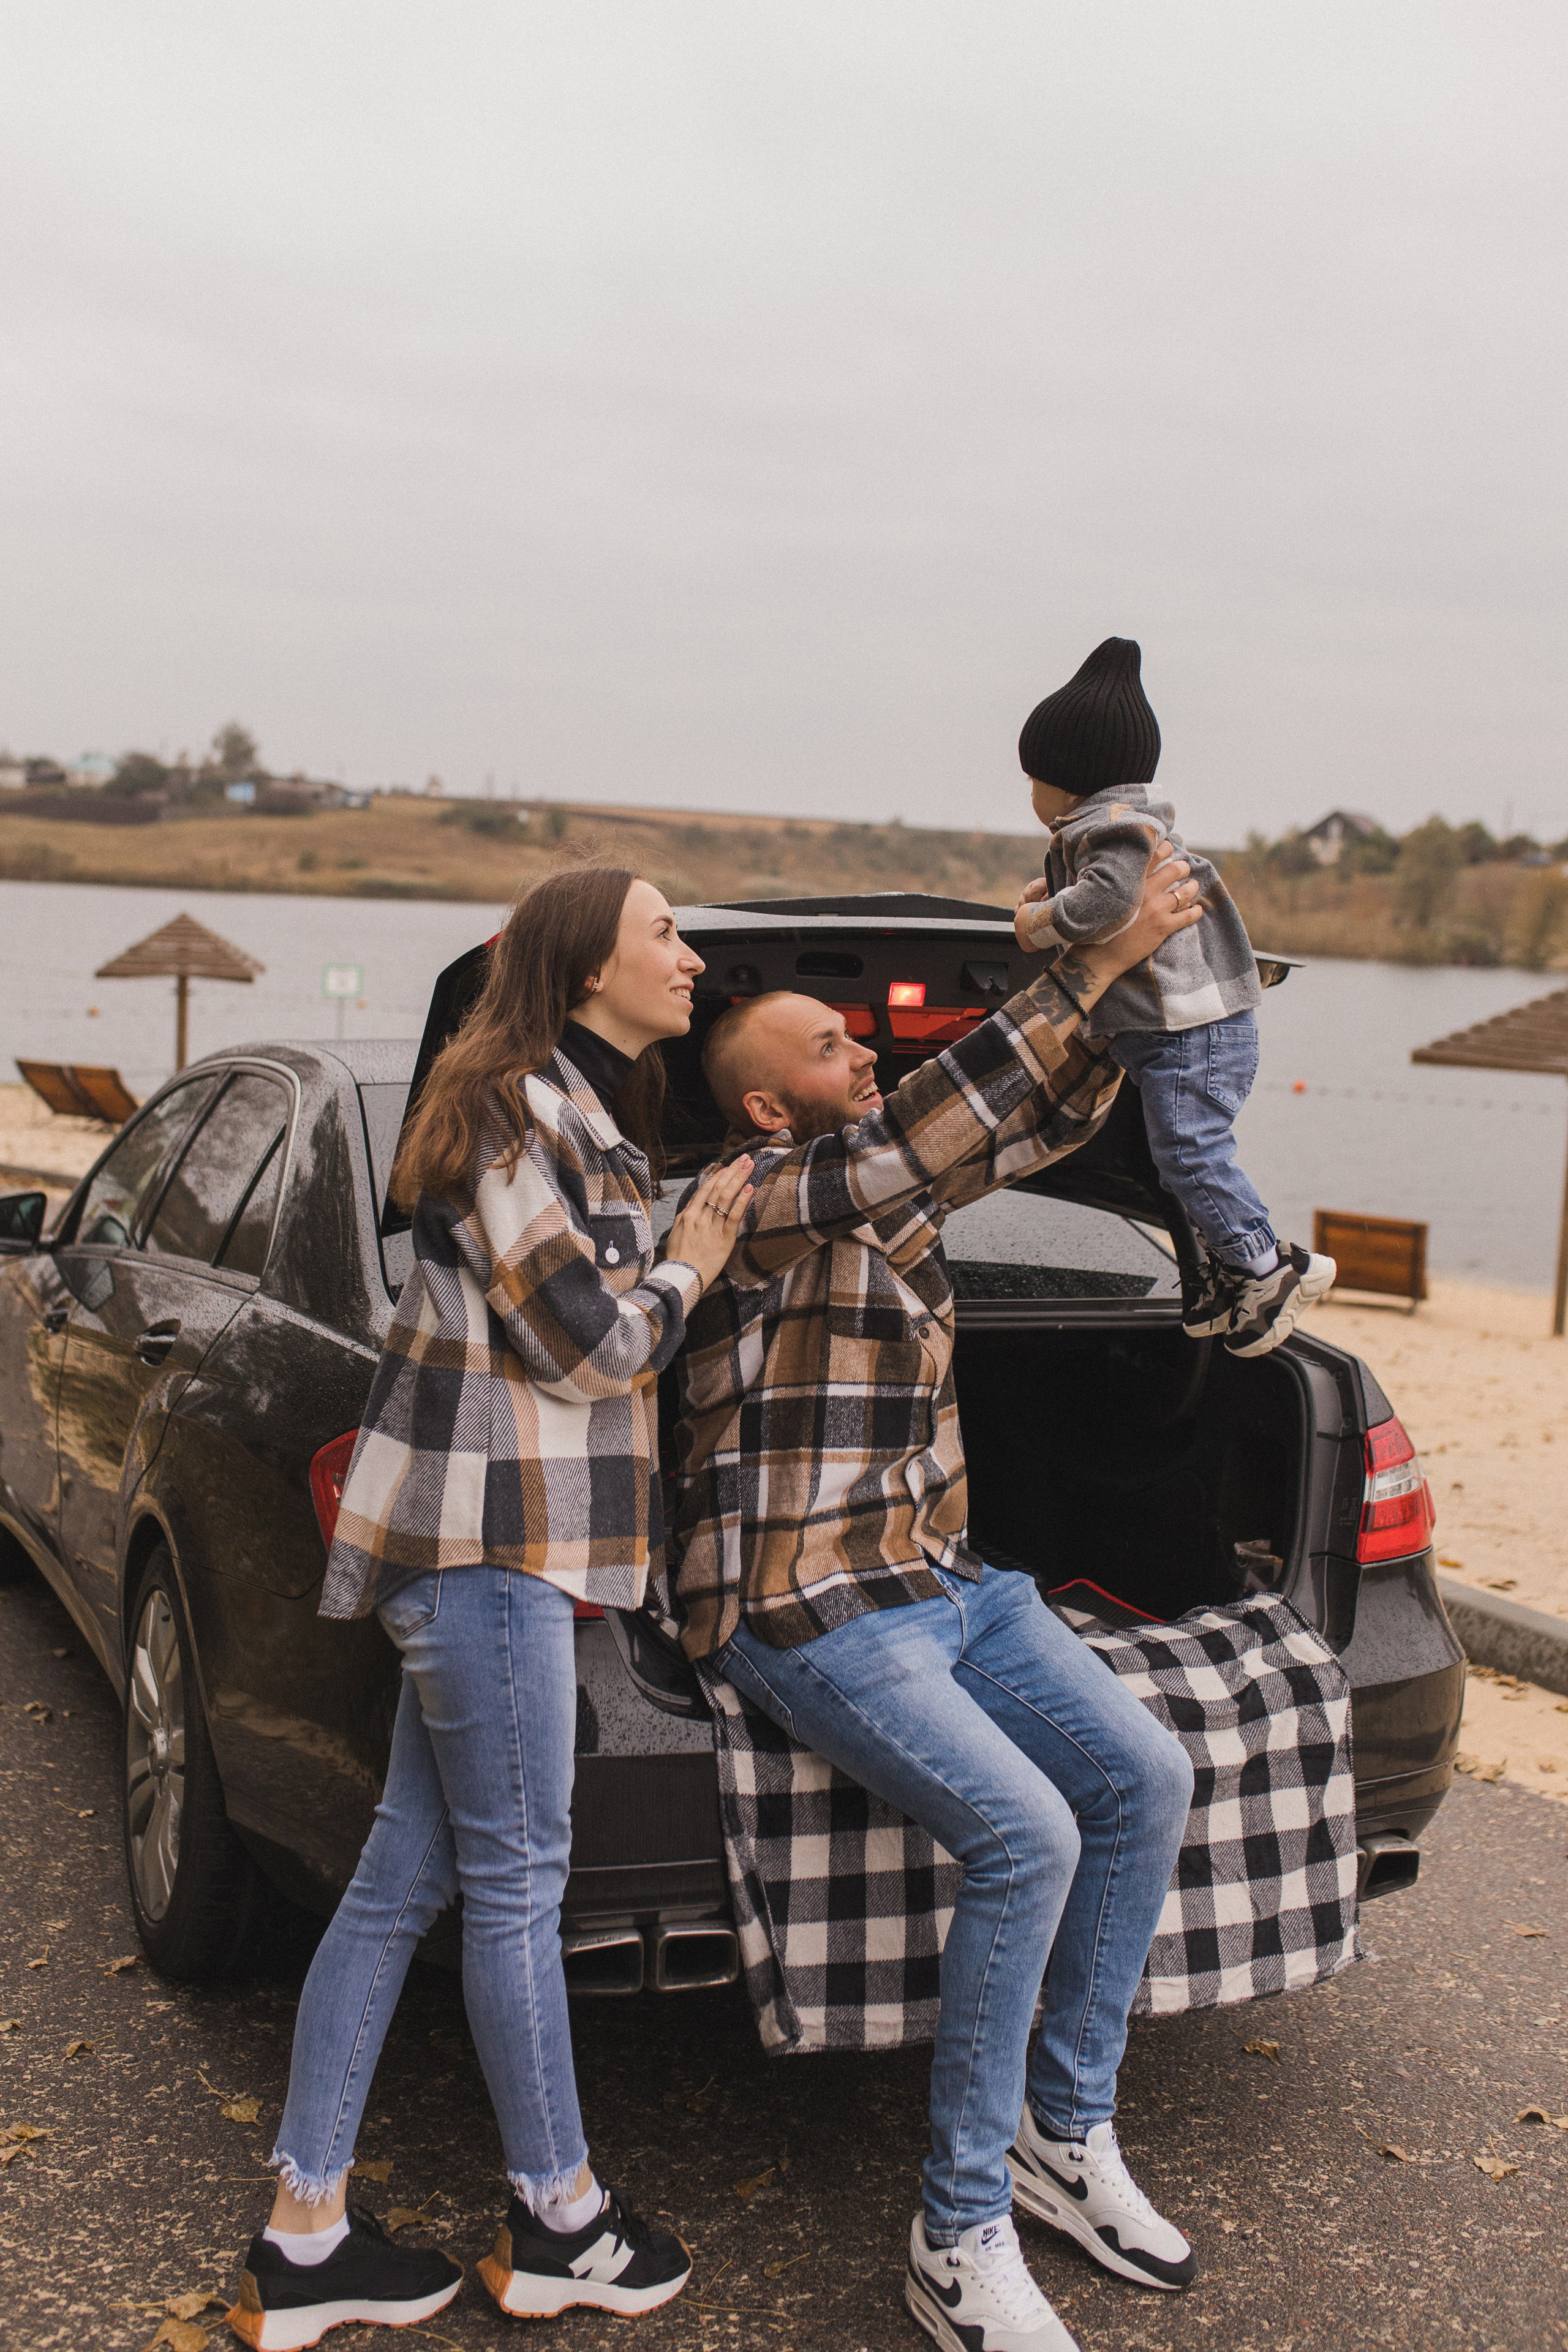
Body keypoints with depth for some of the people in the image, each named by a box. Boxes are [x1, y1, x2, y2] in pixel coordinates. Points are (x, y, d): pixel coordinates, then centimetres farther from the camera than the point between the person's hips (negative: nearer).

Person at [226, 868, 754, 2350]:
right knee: (516, 1876, 3)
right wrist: (689, 1262, 0)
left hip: (496, 1540, 10)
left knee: (408, 1872, 11)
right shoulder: (512, 1115, -13)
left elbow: (603, 1324, 21)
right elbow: (586, 1342, -15)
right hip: (485, 1536, -10)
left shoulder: (584, 1119, 18)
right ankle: (559, 2227, 20)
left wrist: (707, 1216, 14)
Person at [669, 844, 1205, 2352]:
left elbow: (1040, 1123, 17)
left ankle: (1066, 2135, 13)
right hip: (809, 1616, -9)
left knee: (1146, 1777, -3)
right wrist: (1097, 961, -27)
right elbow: (939, 1120, -27)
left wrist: (1128, 980, 2)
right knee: (1027, 1837, -23)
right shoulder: (758, 1196, -14)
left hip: (944, 1579, 9)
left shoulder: (889, 1182, 11)